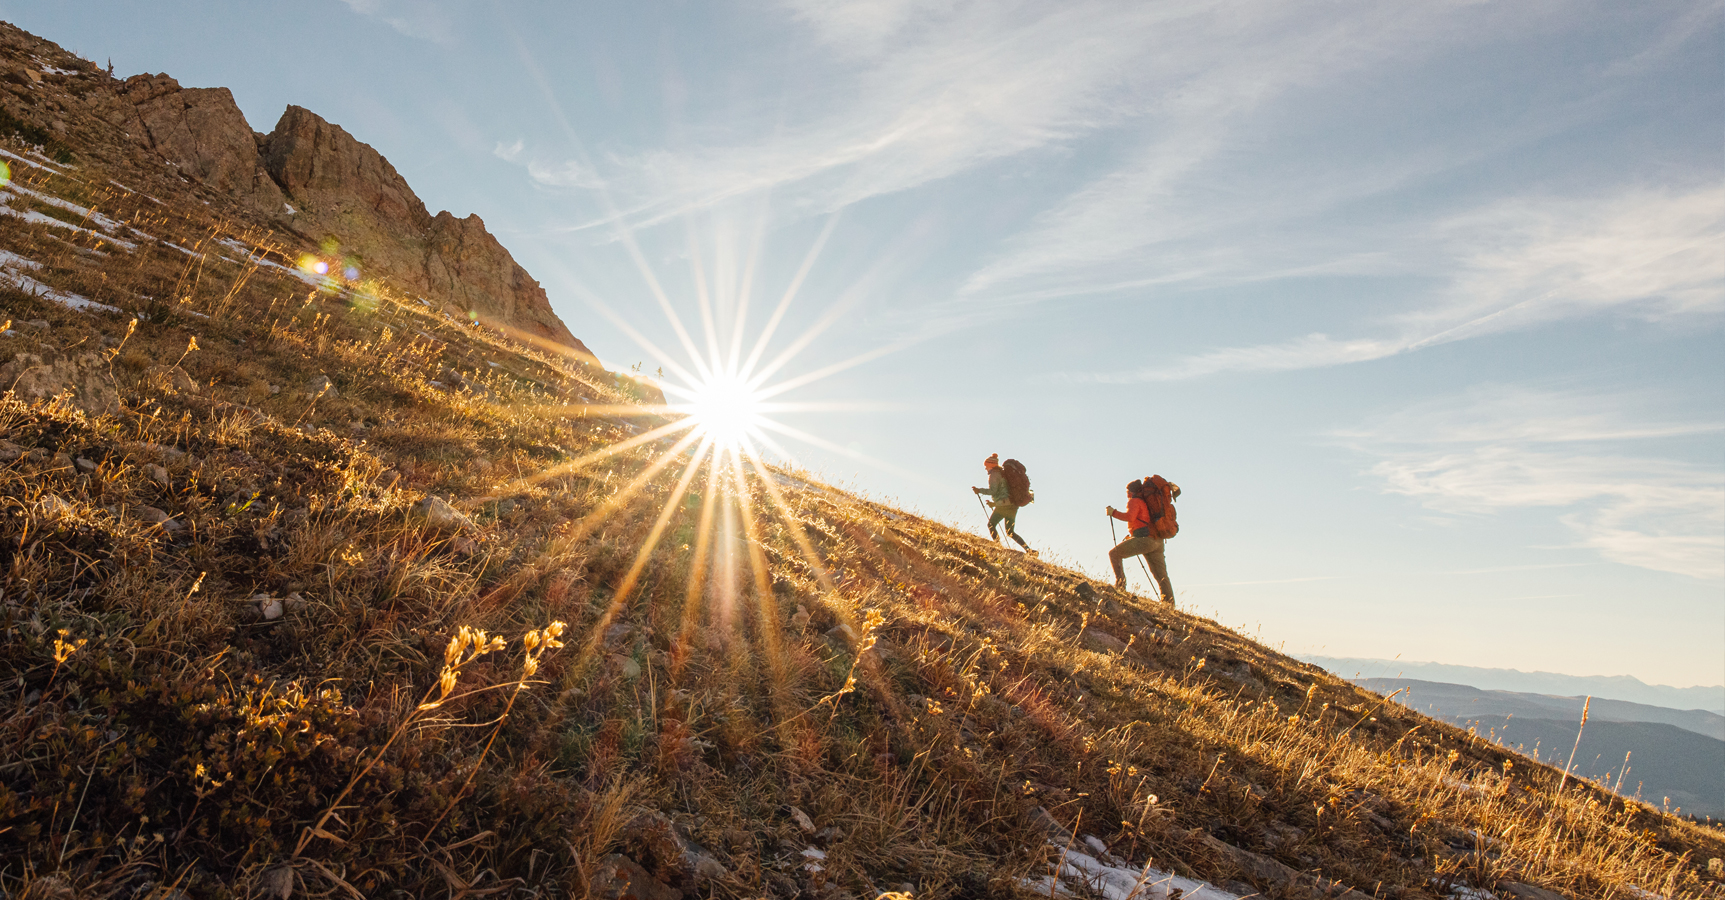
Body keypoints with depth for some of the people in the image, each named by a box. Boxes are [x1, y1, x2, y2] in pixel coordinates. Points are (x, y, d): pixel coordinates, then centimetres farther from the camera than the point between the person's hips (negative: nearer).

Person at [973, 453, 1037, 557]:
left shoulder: (994, 475, -3)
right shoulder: (1003, 473, 24)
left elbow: (993, 490, -17)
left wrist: (979, 490, -8)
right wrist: (994, 503, 28)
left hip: (1004, 505, -9)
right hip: (1013, 505, 9)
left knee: (991, 525, 7)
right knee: (1010, 532, 13)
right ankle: (1028, 550, -1)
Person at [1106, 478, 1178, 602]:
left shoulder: (1134, 501, 2)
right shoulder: (1145, 503, 29)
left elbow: (1130, 516, -17)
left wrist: (1113, 512, -7)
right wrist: (1131, 536, 34)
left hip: (1146, 539, -9)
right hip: (1157, 542, 9)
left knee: (1114, 553, -1)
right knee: (1161, 577, 7)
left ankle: (1120, 583, -12)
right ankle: (1169, 604, 2)